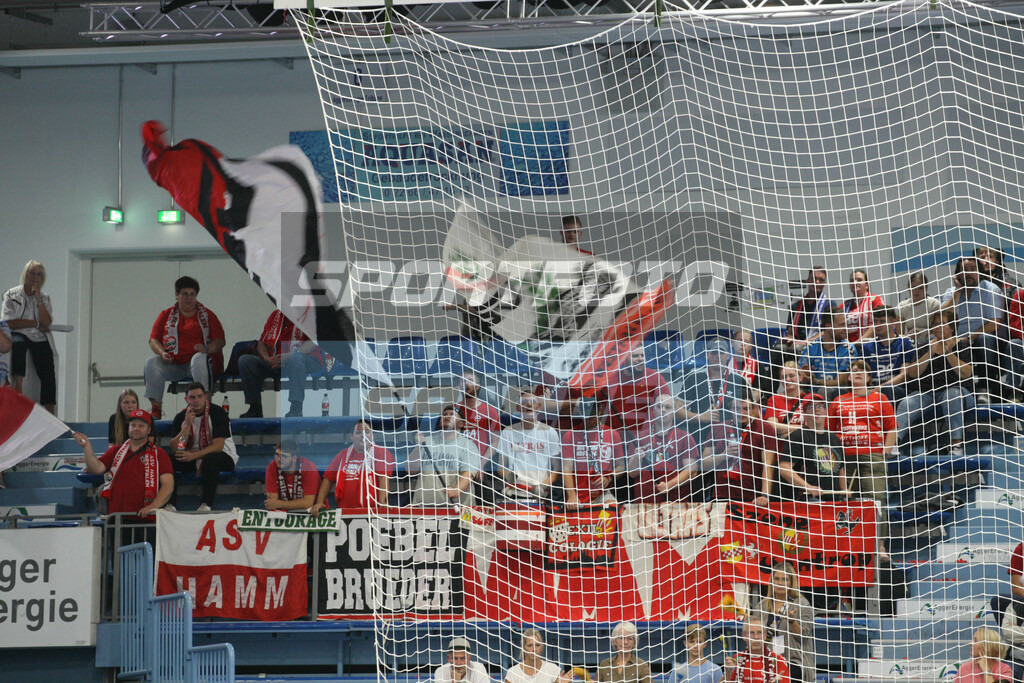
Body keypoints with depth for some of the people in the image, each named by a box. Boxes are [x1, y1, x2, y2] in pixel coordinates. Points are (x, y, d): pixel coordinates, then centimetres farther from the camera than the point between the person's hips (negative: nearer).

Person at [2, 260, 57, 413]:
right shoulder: (11, 295, 7)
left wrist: (38, 298, -5)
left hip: (40, 339, 2)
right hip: (19, 336, -2)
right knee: (18, 343, -39)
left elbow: (46, 322, -2)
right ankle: (18, 384, -39)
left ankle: (50, 411, -26)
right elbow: (9, 323, -7)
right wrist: (36, 324, -5)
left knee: (48, 370, -22)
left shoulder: (45, 298, 16)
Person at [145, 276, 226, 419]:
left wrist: (207, 348, -18)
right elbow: (153, 339, 11)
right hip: (173, 364, 2)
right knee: (152, 362, -25)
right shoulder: (166, 315, 18)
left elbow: (220, 341, 4)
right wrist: (162, 353, -11)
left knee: (199, 359, -37)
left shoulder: (207, 315, 13)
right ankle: (156, 409, -27)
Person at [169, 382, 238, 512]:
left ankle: (206, 504, -36)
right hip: (193, 458, 5)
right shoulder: (181, 417, 1)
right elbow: (175, 448, -9)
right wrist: (187, 425, -19)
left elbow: (218, 446, -20)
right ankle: (170, 503, -17)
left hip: (223, 456, -4)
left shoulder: (217, 412, -13)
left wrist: (193, 455, -30)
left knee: (210, 459, -39)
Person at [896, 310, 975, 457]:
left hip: (953, 388, -2)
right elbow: (912, 373, 5)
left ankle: (956, 444, -39)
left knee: (953, 395, -38)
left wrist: (949, 354, -13)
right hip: (925, 392, 2)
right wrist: (929, 354, -7)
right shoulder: (925, 346, 17)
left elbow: (966, 374, -4)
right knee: (906, 405, -27)